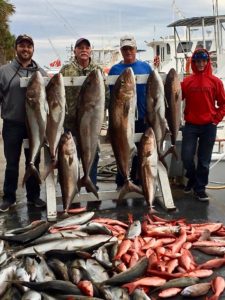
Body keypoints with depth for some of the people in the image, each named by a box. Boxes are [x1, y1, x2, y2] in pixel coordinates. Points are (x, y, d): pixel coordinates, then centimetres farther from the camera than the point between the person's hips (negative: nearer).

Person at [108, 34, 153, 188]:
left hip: (142, 118, 1)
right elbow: (111, 95, 4)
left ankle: (138, 181, 26)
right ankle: (120, 184, 18)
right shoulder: (115, 70, 2)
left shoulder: (145, 67, 5)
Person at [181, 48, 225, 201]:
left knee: (204, 160, 5)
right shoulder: (187, 81, 4)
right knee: (186, 156, -3)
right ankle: (192, 178, 25)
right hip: (190, 125, 1)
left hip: (209, 126, 0)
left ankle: (200, 188, 18)